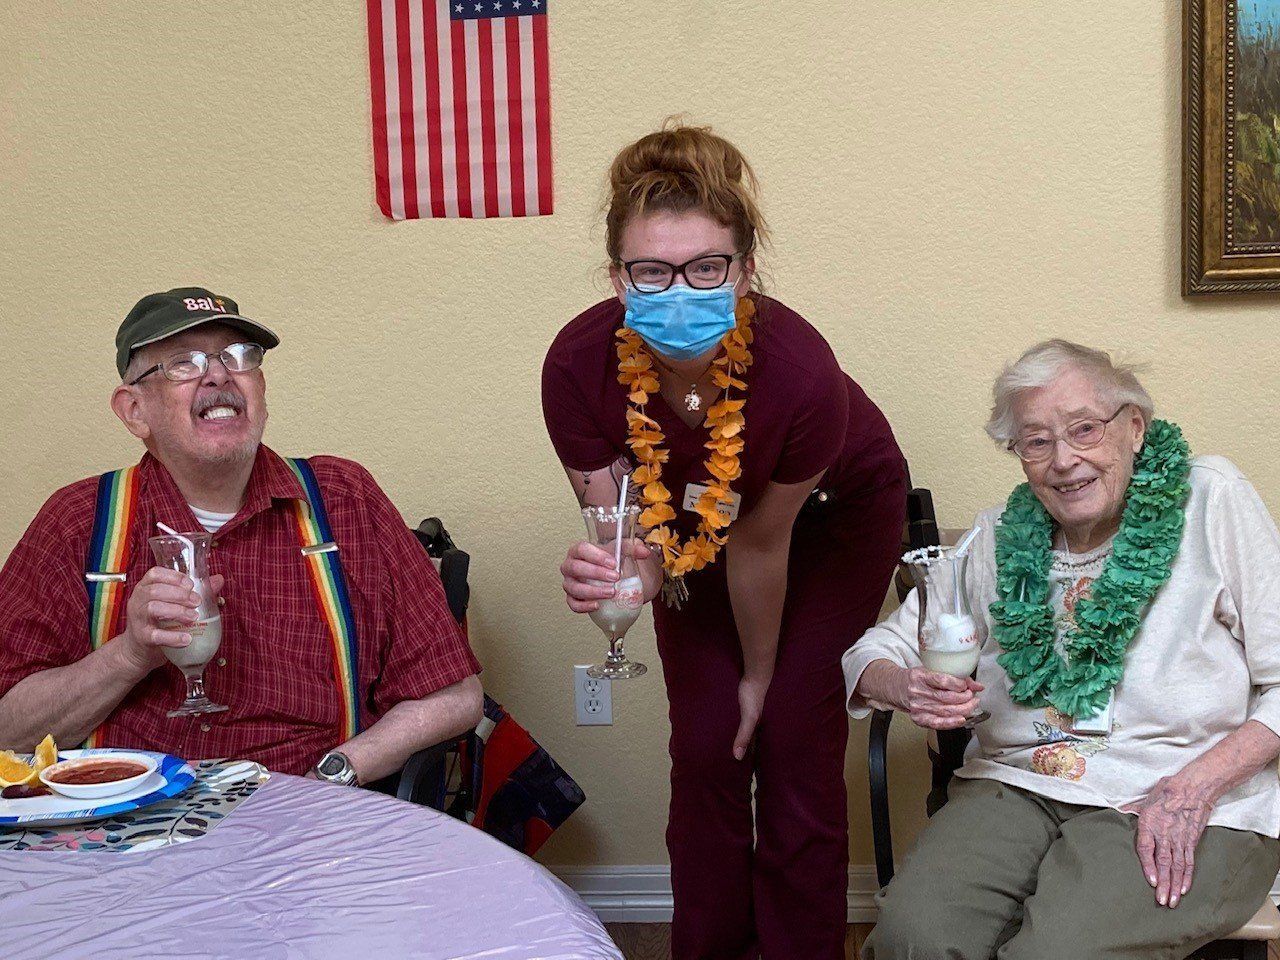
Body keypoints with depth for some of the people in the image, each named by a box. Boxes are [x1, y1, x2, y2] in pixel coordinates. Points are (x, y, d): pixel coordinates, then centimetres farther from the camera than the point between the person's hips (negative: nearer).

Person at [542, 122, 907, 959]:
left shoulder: (800, 371, -41)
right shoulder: (579, 367, -34)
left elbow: (763, 543, -25)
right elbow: (635, 545, -27)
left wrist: (761, 676, -9)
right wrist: (603, 578, -52)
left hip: (836, 514, -2)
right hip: (696, 520, 2)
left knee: (794, 733, -8)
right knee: (705, 744, -2)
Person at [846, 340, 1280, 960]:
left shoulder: (1210, 500, -1)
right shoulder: (998, 538, 9)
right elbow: (878, 650, 12)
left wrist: (1197, 783, -15)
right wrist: (906, 689, -12)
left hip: (1187, 812, -2)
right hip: (1017, 786, 3)